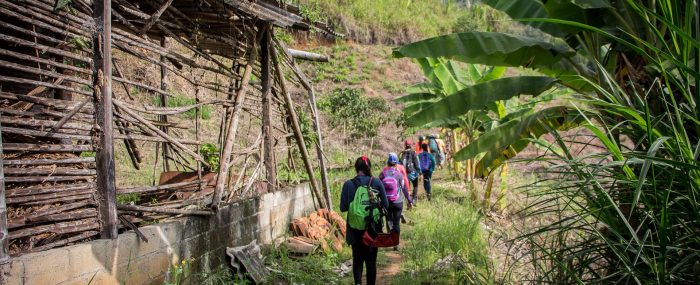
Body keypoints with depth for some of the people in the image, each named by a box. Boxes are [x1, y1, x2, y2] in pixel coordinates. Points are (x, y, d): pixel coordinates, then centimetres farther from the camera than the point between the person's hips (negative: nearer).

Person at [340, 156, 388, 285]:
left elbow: (343, 207, -4)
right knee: (371, 259, 15)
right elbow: (385, 205, -4)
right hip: (373, 227, 0)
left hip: (355, 228, 0)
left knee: (357, 258, 14)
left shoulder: (348, 184, -7)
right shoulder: (376, 182, -7)